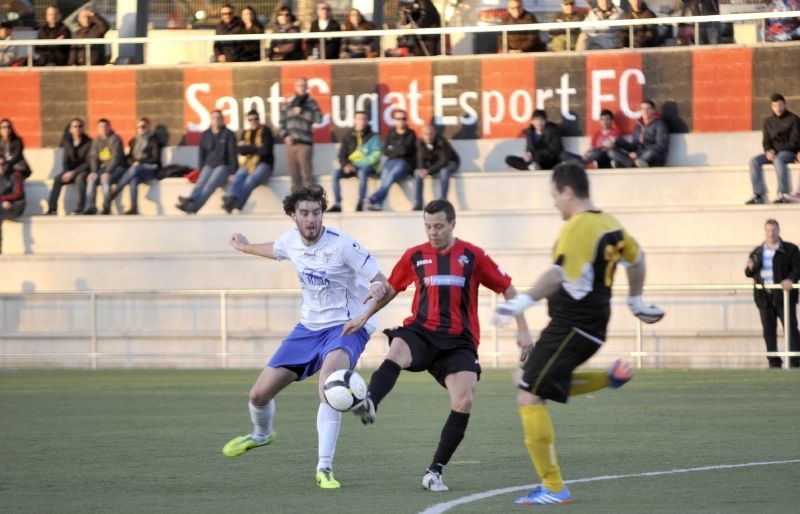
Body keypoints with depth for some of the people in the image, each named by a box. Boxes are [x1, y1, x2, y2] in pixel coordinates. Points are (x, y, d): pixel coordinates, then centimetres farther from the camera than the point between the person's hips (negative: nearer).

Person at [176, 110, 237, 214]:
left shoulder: (228, 134, 1)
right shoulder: (205, 135, 12)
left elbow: (232, 153, -3)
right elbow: (202, 154, 15)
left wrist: (231, 171, -11)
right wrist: (201, 170, 6)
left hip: (223, 165, -4)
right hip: (209, 165, 4)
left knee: (211, 184, -32)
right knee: (201, 182, -28)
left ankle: (192, 206, -56)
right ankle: (190, 200, -58)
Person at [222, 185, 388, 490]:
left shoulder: (341, 245, -20)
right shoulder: (291, 241, -3)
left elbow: (383, 283, -19)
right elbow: (275, 250, 24)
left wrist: (378, 289, -43)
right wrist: (245, 247, 43)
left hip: (346, 327, -6)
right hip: (309, 327, 6)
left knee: (329, 375, -38)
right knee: (260, 394, 5)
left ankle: (325, 467, -34)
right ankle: (262, 434, 44)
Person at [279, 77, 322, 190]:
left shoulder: (310, 102, 4)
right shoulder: (288, 103, 14)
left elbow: (318, 118, -10)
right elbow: (282, 122, 12)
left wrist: (302, 112, -13)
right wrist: (284, 136, -3)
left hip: (305, 143, -4)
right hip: (290, 143, 4)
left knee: (307, 174, -9)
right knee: (294, 174, 7)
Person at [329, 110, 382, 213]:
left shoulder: (373, 137, 4)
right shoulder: (348, 137, 12)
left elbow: (376, 155, -6)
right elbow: (342, 155, 11)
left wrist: (358, 165, -15)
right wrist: (345, 165, -13)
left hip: (367, 166, -3)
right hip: (350, 165, 3)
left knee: (362, 172, -39)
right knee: (336, 173, -25)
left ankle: (360, 204, -33)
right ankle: (337, 204, -24)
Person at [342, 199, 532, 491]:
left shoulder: (472, 256, 4)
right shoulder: (415, 256, 10)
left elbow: (506, 289, 11)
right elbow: (390, 289, 25)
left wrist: (522, 330, 7)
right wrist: (364, 317, 17)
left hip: (459, 342, 0)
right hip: (421, 332, 0)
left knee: (464, 403, -16)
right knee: (397, 351, -35)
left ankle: (435, 472, -4)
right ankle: (369, 405, -63)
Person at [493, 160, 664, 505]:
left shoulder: (577, 227, -16)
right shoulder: (609, 224, 13)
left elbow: (560, 273, -32)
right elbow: (636, 257, 28)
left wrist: (523, 301, -36)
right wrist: (635, 301, 41)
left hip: (571, 328, -10)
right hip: (592, 326, 10)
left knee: (529, 397, -8)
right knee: (528, 380, 24)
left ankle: (554, 488, -10)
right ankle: (610, 379, 14)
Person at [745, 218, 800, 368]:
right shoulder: (757, 252, 14)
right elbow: (749, 273, 19)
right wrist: (750, 268, -5)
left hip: (783, 294, -4)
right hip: (764, 296, 4)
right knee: (768, 330, 4)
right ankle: (774, 362, 9)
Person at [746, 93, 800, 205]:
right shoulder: (768, 121, 13)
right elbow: (766, 141, 12)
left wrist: (776, 150, -15)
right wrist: (768, 151, -12)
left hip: (789, 152, -5)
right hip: (773, 153, 5)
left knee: (778, 159, -39)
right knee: (754, 161, -19)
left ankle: (783, 194, -41)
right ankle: (759, 194, -25)